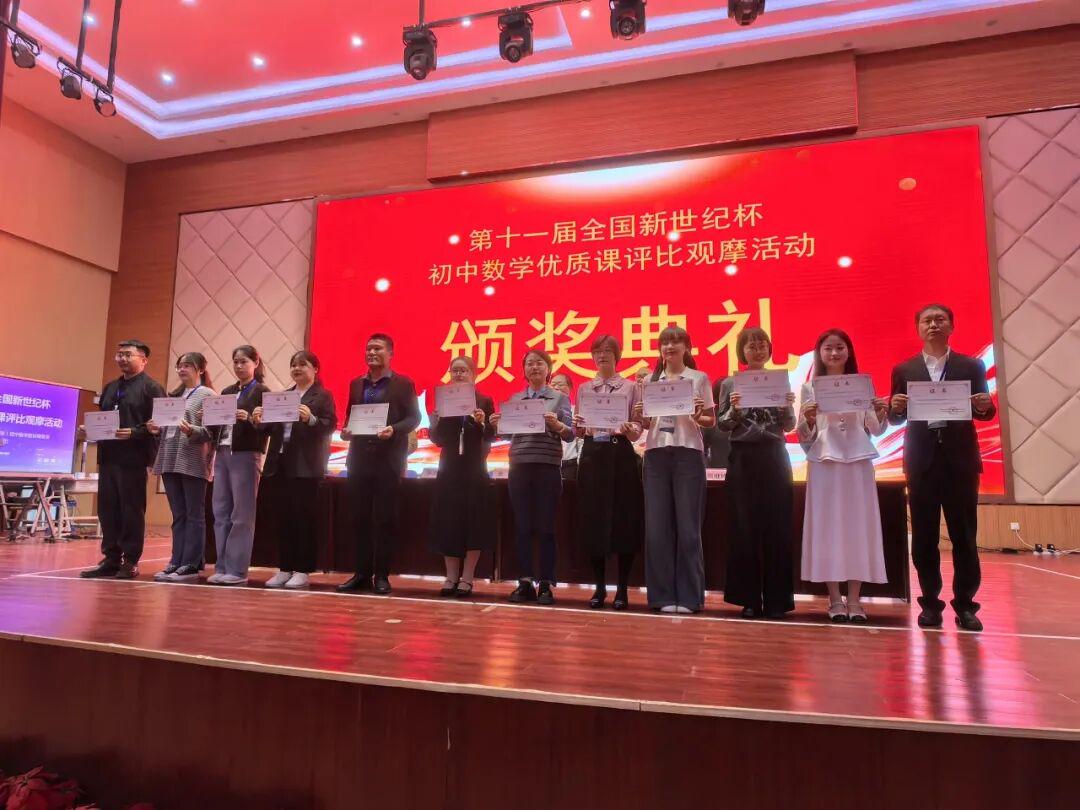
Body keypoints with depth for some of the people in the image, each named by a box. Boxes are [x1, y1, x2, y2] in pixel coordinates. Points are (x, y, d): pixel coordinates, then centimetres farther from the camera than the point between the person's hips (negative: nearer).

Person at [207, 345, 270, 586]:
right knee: (221, 512, 7)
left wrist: (248, 418, -25)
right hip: (222, 454, 6)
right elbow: (216, 427, 16)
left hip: (246, 456, -6)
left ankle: (237, 570, 2)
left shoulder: (261, 392, -1)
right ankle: (222, 567, 14)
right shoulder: (227, 392, 18)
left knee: (241, 515, -3)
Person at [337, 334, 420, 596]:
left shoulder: (403, 383, 1)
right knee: (360, 518, 6)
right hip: (359, 458, 5)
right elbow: (349, 416, 19)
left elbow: (414, 417, -3)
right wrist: (346, 431, -2)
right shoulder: (356, 384, 16)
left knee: (385, 518, 0)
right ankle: (362, 573, 15)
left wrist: (394, 430, -20)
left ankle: (381, 575, 8)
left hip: (389, 459, -4)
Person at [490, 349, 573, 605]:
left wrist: (557, 424, -21)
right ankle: (525, 583, 11)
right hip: (519, 467, 3)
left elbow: (570, 435, -1)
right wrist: (497, 425, -8)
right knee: (523, 527, 4)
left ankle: (546, 585, 6)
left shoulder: (560, 398, 6)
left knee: (545, 527, 0)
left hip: (548, 468, -3)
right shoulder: (515, 398, 14)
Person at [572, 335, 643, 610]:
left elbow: (638, 428, -1)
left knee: (624, 520, -2)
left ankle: (622, 589, 9)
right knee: (593, 520, 2)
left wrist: (629, 430, -22)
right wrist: (577, 426, -11)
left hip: (621, 455, -2)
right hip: (592, 454, 3)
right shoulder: (584, 388, 13)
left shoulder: (630, 387, 6)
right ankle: (599, 587, 14)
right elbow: (578, 432, 11)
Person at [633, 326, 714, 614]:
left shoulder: (699, 378, 6)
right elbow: (647, 424, 13)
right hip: (656, 453, 3)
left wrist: (698, 417, -15)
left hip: (688, 453, -2)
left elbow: (712, 421, 5)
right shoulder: (650, 380, 13)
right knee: (657, 525, 1)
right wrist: (639, 417, -8)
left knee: (687, 526, -2)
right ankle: (664, 595, 10)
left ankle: (689, 596, 9)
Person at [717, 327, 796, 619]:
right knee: (745, 526, 2)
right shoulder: (730, 384, 5)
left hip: (774, 457, 1)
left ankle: (777, 599, 10)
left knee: (777, 526, 1)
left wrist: (787, 407, -13)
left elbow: (788, 426, 7)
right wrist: (734, 410, -17)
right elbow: (723, 426, 2)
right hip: (743, 458, -1)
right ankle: (749, 598, 11)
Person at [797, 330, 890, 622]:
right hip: (824, 463, -1)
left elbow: (875, 430, 9)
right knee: (826, 526, -1)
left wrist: (882, 414, -11)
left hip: (858, 462, 1)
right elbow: (804, 437, 3)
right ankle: (835, 598, 7)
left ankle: (854, 599, 8)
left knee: (858, 526, 1)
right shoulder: (810, 388, 5)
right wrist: (807, 420, -17)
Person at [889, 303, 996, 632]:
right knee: (923, 537, 4)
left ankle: (965, 604, 13)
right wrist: (895, 407, -17)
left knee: (964, 536, 4)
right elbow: (896, 419, 4)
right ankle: (930, 603, 15)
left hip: (961, 459, 0)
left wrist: (985, 406, -18)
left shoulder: (972, 366, 8)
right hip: (922, 461, 0)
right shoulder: (904, 370, 8)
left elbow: (985, 412, 4)